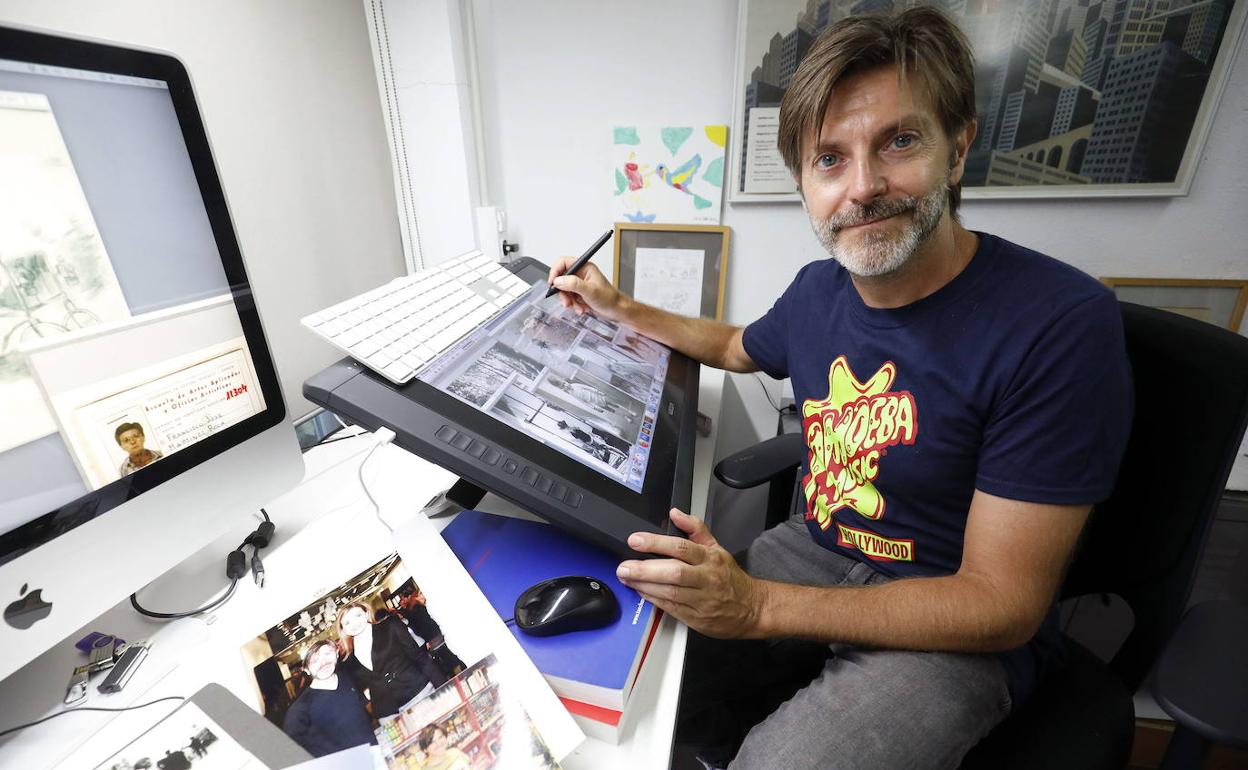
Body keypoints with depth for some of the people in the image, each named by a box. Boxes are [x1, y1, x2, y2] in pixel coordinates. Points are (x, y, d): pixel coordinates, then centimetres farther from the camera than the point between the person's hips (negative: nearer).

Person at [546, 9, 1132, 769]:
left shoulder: (1061, 325, -23)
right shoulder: (819, 289, -5)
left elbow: (1001, 605, -20)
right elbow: (737, 346, 18)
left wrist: (758, 608, -28)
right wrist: (619, 308, 13)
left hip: (958, 634, -4)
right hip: (818, 549, 5)